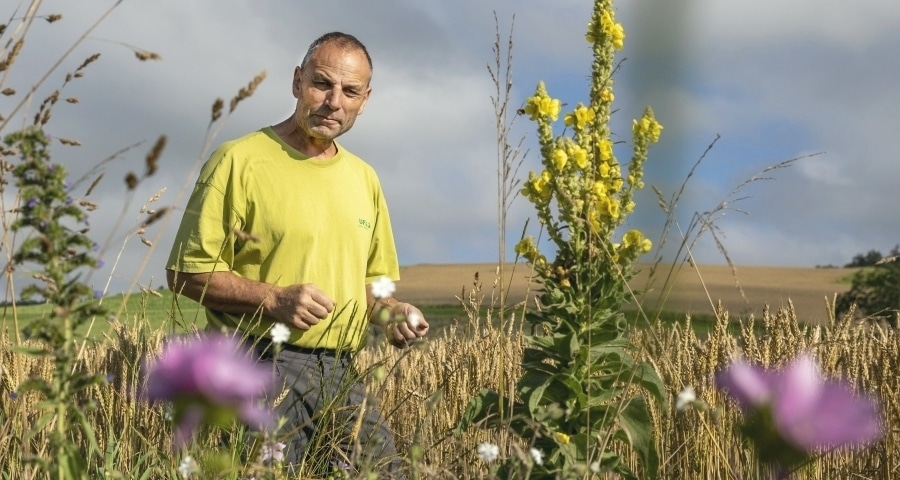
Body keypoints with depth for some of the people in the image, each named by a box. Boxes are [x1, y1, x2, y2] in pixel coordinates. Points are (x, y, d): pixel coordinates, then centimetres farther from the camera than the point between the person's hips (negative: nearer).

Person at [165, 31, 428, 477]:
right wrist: (273, 299, -19)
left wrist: (390, 310, 3)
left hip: (342, 375, 6)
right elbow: (187, 273, -8)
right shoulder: (239, 161, -7)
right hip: (263, 366, -6)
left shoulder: (364, 178, 14)